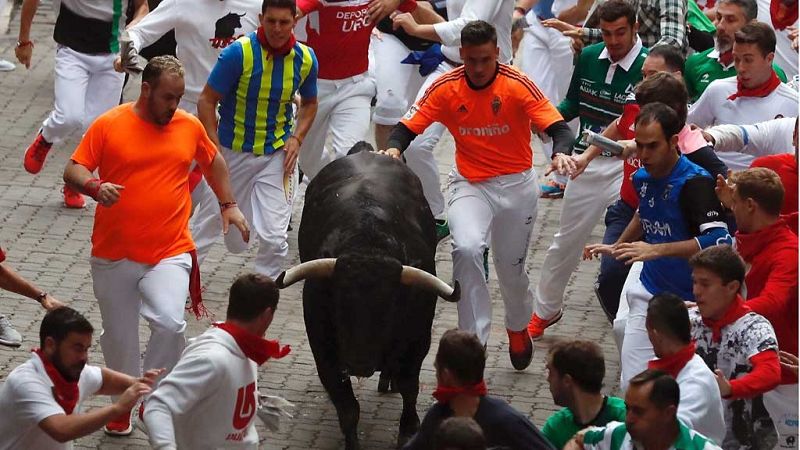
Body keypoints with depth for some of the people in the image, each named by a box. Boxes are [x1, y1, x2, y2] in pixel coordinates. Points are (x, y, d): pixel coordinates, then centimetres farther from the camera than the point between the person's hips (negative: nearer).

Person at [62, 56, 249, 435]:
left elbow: (213, 161, 22)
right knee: (119, 337, 11)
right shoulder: (108, 125, -5)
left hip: (170, 253, 0)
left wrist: (228, 205, 19)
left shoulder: (189, 126, 3)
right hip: (114, 256, 0)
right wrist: (94, 186, -27)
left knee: (170, 323, -22)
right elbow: (73, 171, -6)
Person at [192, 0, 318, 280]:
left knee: (274, 238, -9)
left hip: (277, 154, 2)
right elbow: (207, 101, -12)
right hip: (232, 151, -2)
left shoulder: (305, 59, -7)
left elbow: (309, 103, 13)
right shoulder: (239, 53, -19)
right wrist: (215, 151, -18)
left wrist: (296, 138, -4)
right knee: (209, 222, 13)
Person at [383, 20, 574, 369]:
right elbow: (408, 126, -9)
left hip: (516, 185, 0)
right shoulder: (445, 88, -11)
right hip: (469, 184, 0)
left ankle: (518, 328, 46)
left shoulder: (518, 85, -17)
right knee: (467, 249, -28)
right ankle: (474, 339, -19)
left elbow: (557, 127, -22)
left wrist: (560, 154, -44)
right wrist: (393, 149, -31)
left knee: (512, 267, 13)